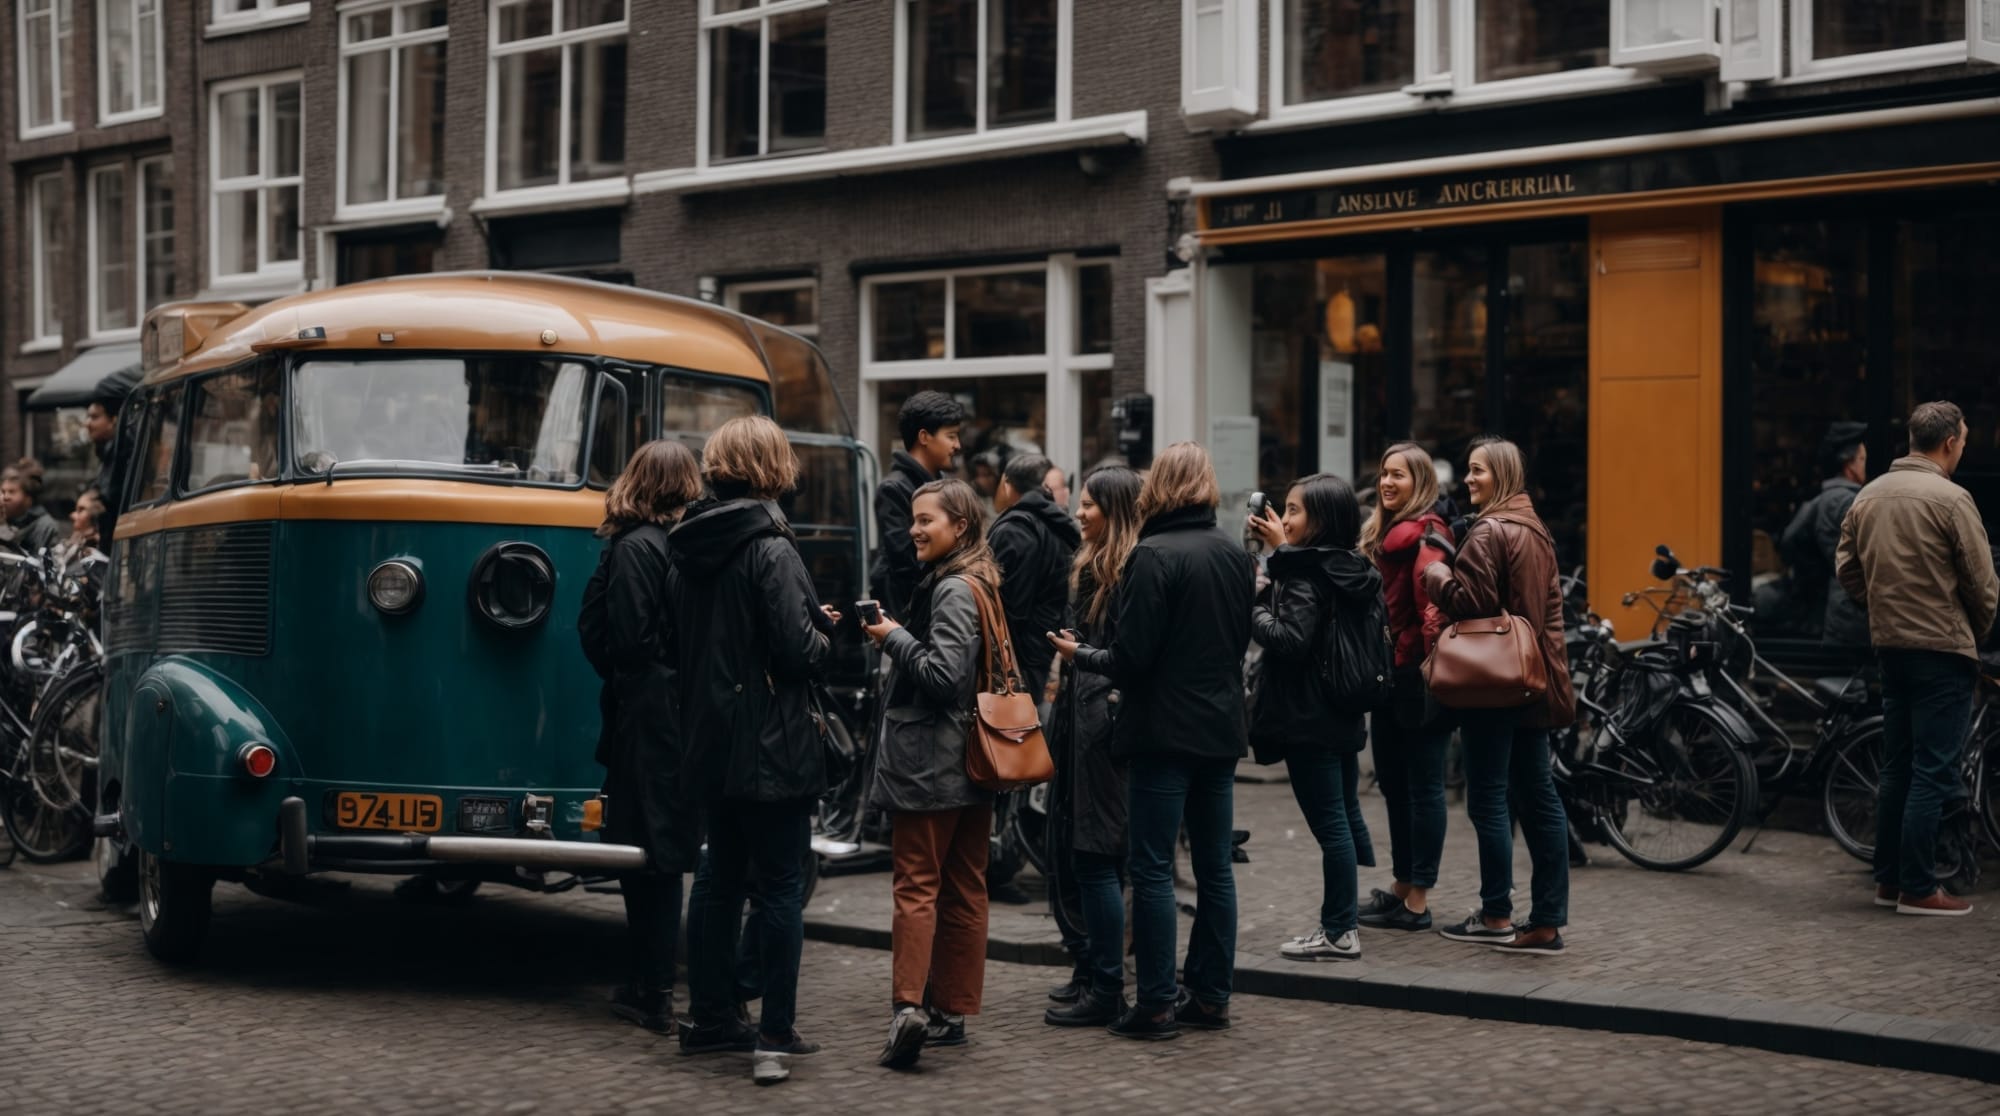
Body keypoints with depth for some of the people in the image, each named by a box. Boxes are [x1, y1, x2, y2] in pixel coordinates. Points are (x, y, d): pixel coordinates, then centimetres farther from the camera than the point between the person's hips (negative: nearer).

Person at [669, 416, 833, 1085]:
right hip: (771, 747, -7)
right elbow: (797, 650, -19)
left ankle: (711, 1021, 23)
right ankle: (775, 1039, -2)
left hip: (711, 743, 7)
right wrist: (823, 637, 3)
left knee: (723, 881, 16)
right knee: (781, 887, -1)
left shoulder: (694, 547, 7)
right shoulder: (771, 548, -16)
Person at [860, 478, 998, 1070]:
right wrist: (899, 639, 9)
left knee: (917, 885, -11)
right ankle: (951, 1012, 15)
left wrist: (893, 637, -10)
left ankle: (908, 1006, -18)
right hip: (971, 762, 9)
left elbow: (943, 674, -20)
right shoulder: (979, 583, 15)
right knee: (964, 889, 10)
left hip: (929, 765, -9)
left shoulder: (953, 590, -13)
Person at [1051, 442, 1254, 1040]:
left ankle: (1157, 1004, 0)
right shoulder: (1236, 555, 7)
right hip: (1222, 729, 7)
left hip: (1165, 731, -7)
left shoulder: (1154, 556, -15)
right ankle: (1211, 996, 18)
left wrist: (1081, 655, 0)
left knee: (1152, 867, -1)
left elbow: (1130, 658, -17)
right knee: (1214, 866, 12)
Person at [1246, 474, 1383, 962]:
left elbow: (1290, 640, -25)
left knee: (1329, 824, -6)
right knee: (1346, 818, 14)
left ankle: (1337, 932, -1)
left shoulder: (1305, 577, -16)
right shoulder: (1348, 570, 9)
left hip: (1308, 719, -9)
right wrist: (1283, 553, 19)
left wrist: (1251, 609, -11)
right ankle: (1346, 920, 23)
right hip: (1342, 715, 10)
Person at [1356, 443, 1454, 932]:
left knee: (1422, 787, -2)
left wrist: (1433, 667, -22)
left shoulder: (1426, 534, -12)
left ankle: (1418, 901, 3)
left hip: (1415, 677, -10)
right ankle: (1402, 886, 26)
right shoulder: (1382, 532, 17)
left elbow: (1434, 604, -19)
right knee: (1393, 784, 16)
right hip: (1388, 675, 10)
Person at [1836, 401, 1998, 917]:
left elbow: (1846, 568, 12)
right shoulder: (1950, 499, -14)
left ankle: (1888, 878, 19)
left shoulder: (1868, 496, 6)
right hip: (1943, 647, -7)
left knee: (1897, 767, 15)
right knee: (1933, 772, -3)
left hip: (1890, 644, 7)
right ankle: (1918, 889, -1)